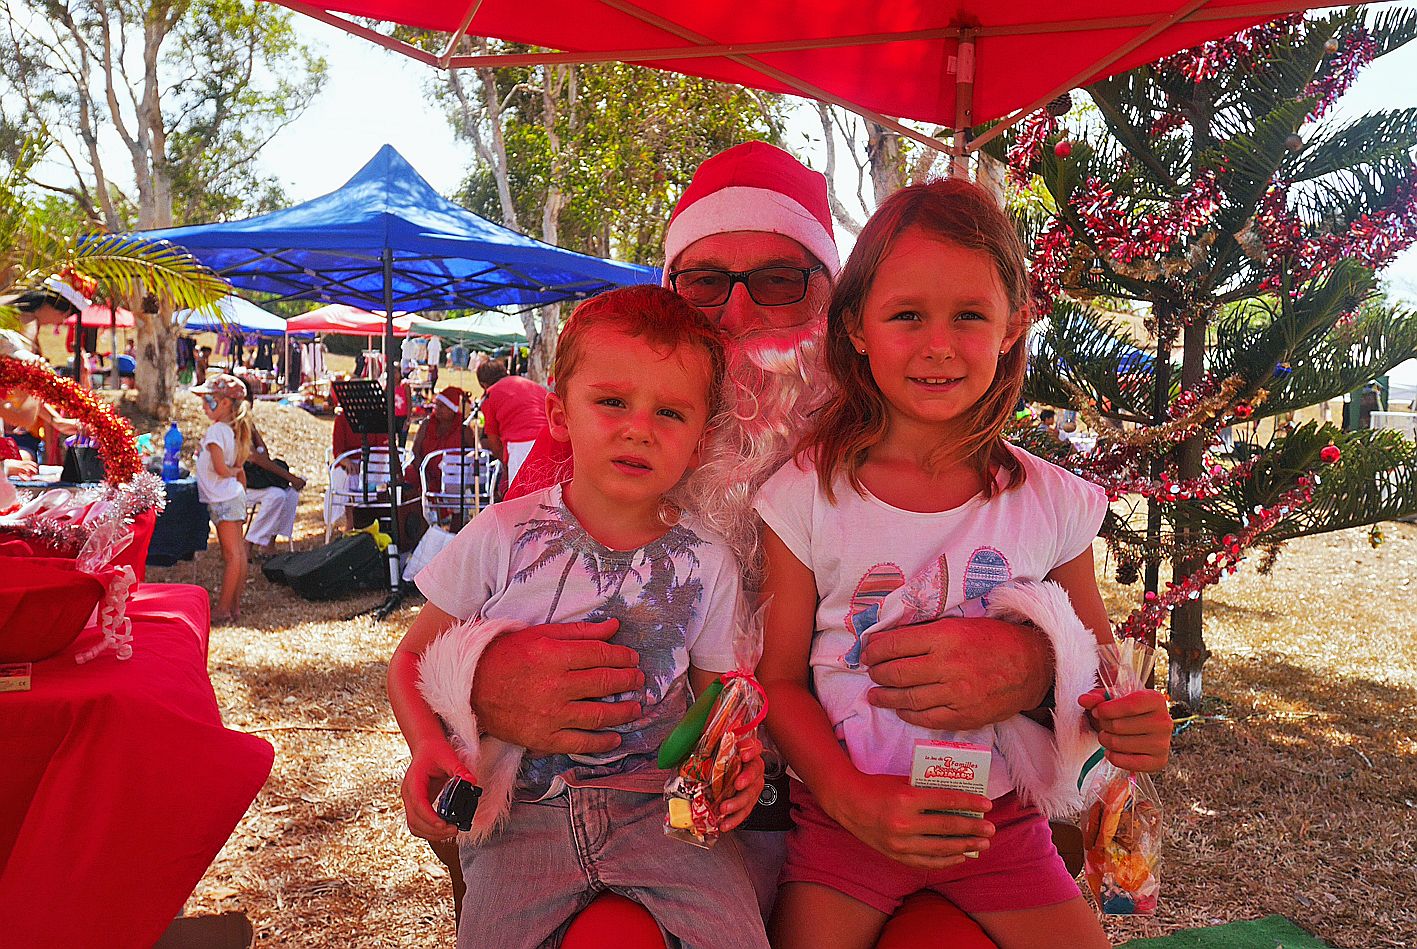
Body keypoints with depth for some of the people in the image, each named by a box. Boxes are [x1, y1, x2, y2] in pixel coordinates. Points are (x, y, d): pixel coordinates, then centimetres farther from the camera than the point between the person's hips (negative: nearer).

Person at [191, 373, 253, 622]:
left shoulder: (215, 431, -16)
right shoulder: (233, 431, 11)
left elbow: (219, 468, -22)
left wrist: (232, 472, -3)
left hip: (223, 500, -9)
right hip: (234, 496, 9)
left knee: (232, 554, -6)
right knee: (238, 552, 9)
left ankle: (223, 609, 0)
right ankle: (235, 606, 16)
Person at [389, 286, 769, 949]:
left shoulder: (707, 565, -2)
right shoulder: (500, 538, -5)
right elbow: (411, 659, 6)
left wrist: (734, 761, -12)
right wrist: (427, 745, -13)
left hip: (658, 805, 1)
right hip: (520, 812, 0)